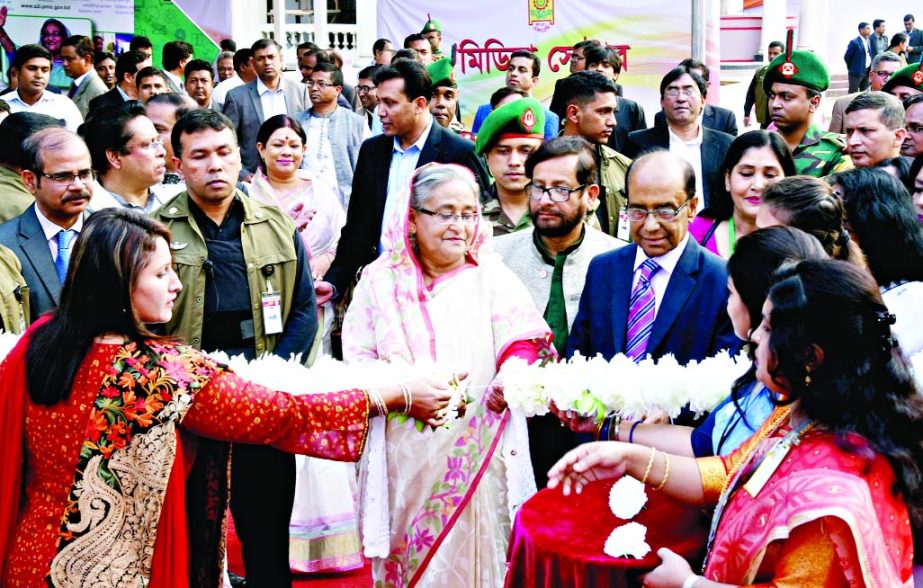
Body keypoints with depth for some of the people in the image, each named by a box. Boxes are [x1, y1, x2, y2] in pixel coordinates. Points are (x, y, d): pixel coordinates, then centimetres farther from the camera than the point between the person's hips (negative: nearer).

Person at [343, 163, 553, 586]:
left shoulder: (491, 275, 6)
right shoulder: (381, 280, 6)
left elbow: (522, 339, -4)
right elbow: (357, 361, 1)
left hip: (478, 452, 0)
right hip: (402, 454, 0)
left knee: (472, 551, 5)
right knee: (406, 553, 8)